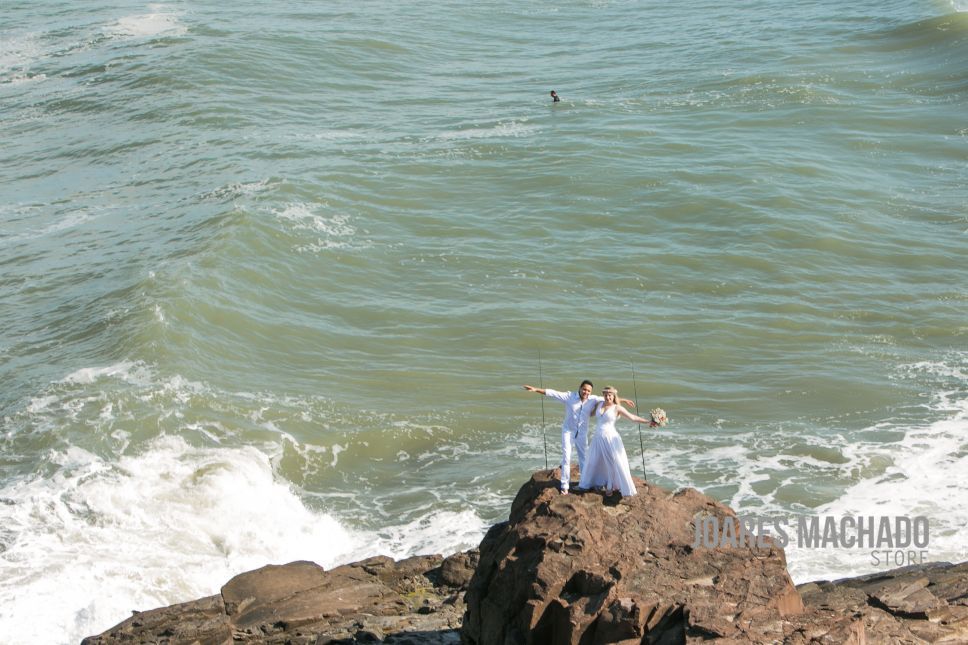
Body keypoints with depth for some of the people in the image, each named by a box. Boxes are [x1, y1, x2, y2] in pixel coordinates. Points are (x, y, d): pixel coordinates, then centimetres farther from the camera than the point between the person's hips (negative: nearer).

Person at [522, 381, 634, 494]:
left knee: (583, 457, 13)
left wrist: (624, 401, 4)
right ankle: (565, 486, 1)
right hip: (568, 431, -3)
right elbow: (553, 393, -19)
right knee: (566, 457, -5)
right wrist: (536, 389, -25)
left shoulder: (593, 399, -8)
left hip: (582, 433, 3)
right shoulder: (569, 396, -15)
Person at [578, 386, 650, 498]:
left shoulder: (617, 408, -9)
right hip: (598, 438, 5)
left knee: (617, 464, -5)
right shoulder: (599, 405, 6)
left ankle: (626, 490, 3)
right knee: (594, 462, 16)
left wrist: (648, 421, -19)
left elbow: (632, 417, -12)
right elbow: (591, 414, 25)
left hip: (610, 438, -5)